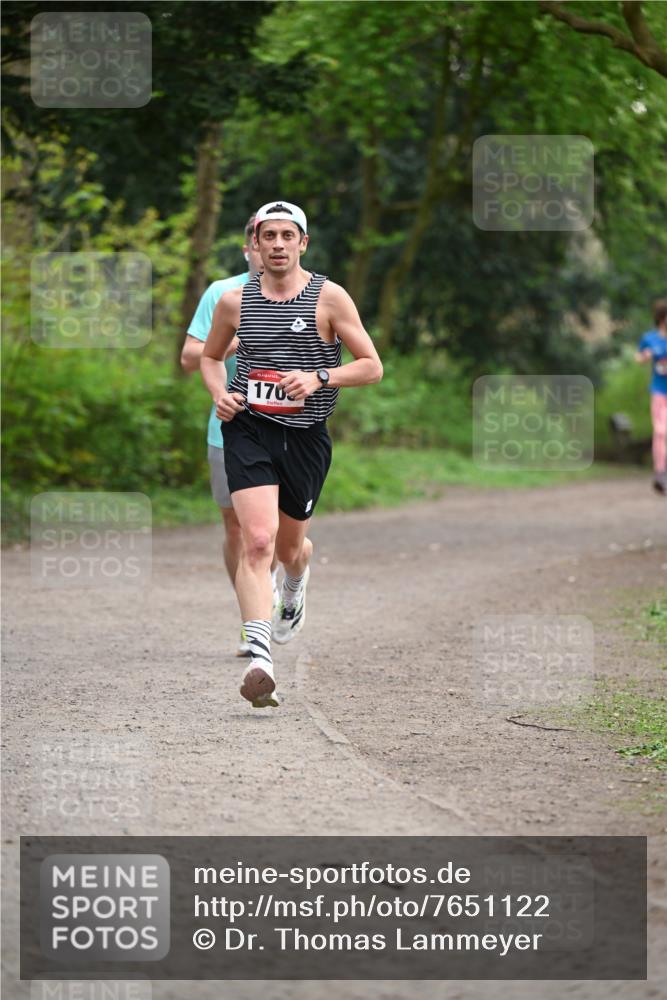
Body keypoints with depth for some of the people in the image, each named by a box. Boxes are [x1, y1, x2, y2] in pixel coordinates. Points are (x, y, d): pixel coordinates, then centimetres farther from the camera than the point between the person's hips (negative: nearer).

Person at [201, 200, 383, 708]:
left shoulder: (330, 297, -3)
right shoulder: (234, 302, 3)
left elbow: (372, 366, -2)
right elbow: (210, 357, 21)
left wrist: (319, 378, -17)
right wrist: (219, 392, 0)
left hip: (307, 435, 1)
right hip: (249, 430, -1)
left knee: (290, 545, 18)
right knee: (258, 541, -19)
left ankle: (295, 588, 56)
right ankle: (259, 657, -27)